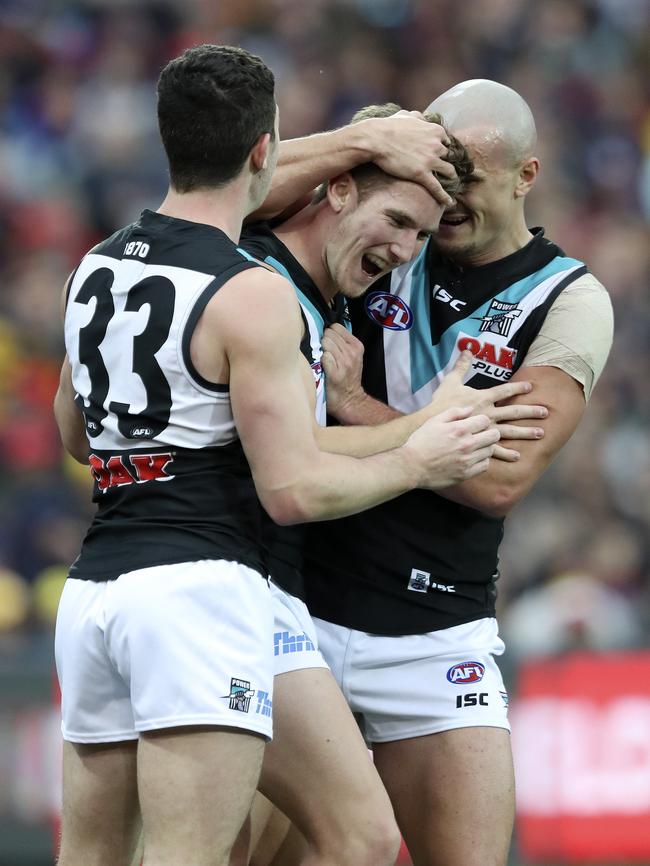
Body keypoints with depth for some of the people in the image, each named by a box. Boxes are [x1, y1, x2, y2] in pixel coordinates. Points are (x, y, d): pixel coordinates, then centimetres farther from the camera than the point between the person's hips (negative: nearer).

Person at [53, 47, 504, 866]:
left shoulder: (93, 269, 13)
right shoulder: (252, 297, -10)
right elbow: (295, 490, -12)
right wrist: (416, 461, 3)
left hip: (91, 585, 8)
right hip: (198, 582, -8)